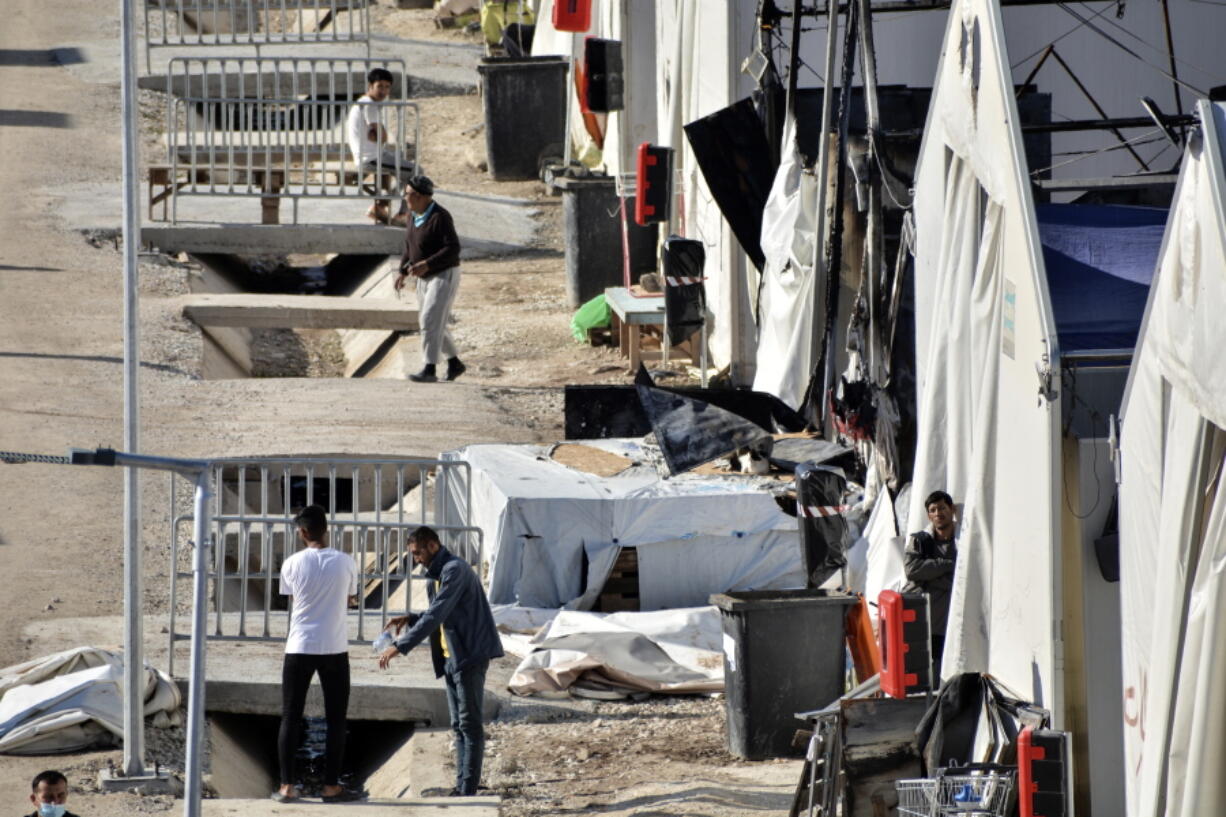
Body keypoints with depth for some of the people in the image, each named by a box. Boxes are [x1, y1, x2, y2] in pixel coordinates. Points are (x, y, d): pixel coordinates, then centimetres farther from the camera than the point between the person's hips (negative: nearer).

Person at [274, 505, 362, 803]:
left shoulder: (292, 564, -3)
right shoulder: (345, 563, -2)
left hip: (299, 649, 0)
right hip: (334, 649, 0)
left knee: (291, 719, 6)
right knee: (336, 720, 8)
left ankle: (287, 786, 3)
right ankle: (331, 786, 7)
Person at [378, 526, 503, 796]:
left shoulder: (455, 570, -16)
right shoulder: (435, 576, 16)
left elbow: (436, 615, -24)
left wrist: (400, 647, -25)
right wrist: (409, 619, 5)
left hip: (470, 655, -10)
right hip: (451, 658, 10)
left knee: (470, 723, -9)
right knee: (459, 725, 10)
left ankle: (468, 790, -11)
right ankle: (461, 787, 12)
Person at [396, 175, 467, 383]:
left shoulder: (440, 217, -22)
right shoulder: (414, 214, 4)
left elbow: (453, 249, -26)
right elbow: (410, 245, 16)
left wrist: (426, 265, -33)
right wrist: (403, 272, 6)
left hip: (445, 276, -9)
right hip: (425, 278, 9)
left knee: (431, 321, -17)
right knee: (432, 325, 13)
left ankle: (429, 370, -17)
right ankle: (455, 364, 28)